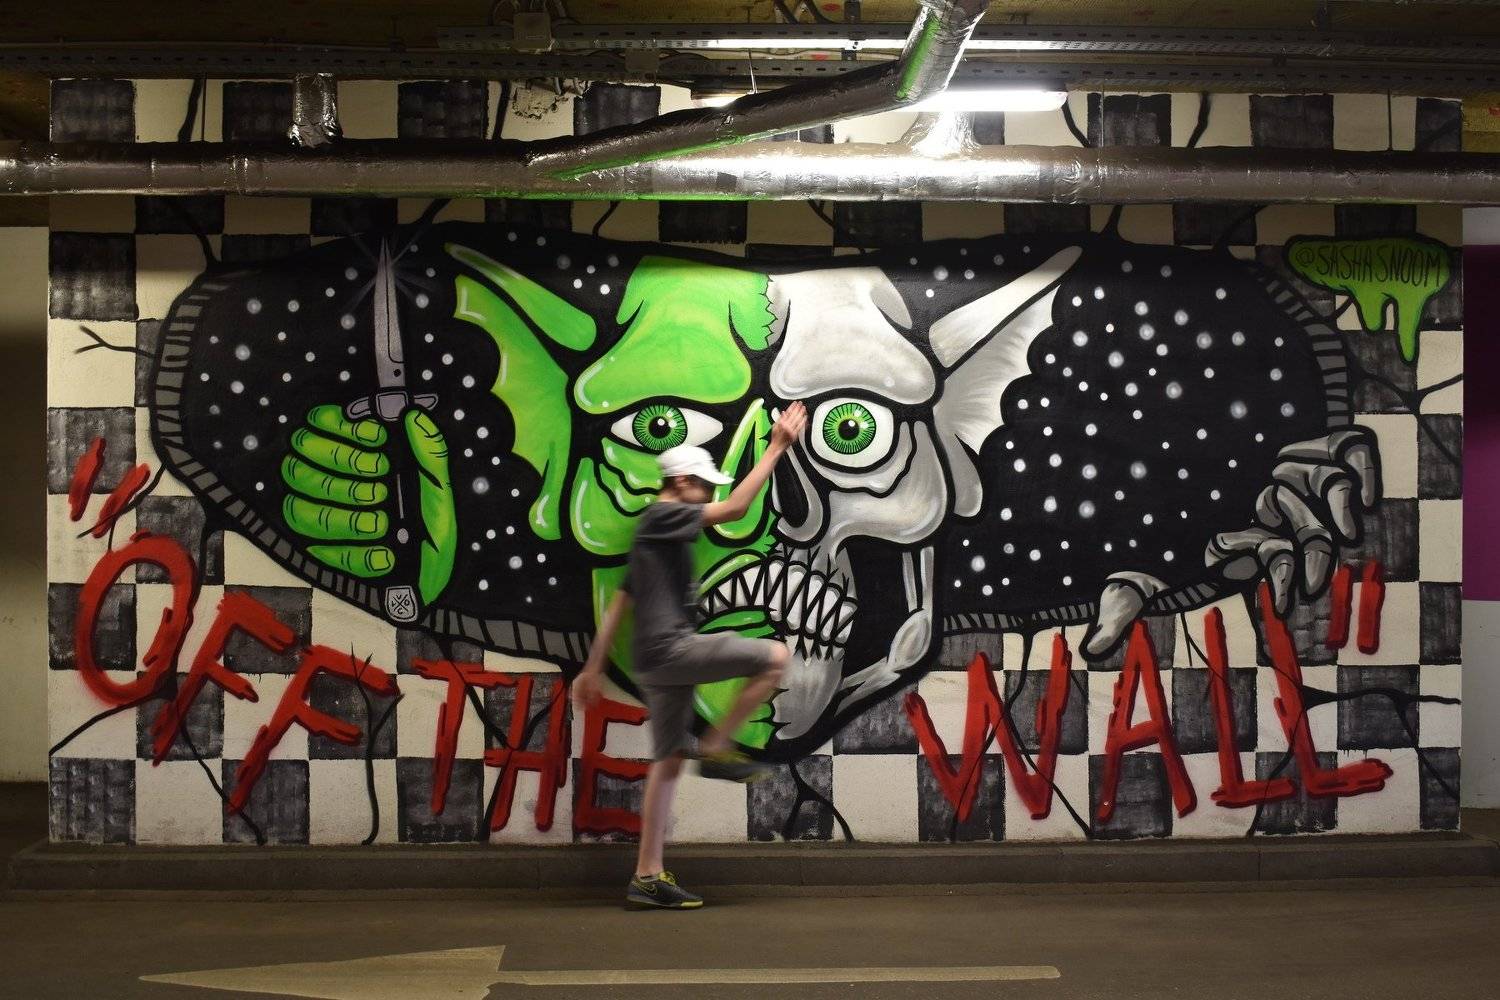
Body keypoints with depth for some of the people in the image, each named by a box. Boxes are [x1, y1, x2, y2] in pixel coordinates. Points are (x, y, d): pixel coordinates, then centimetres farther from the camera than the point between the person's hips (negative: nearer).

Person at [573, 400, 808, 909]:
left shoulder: (655, 534, 23)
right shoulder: (663, 517, -6)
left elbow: (617, 606, 23)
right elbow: (736, 507, -17)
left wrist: (593, 668, 24)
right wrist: (776, 449, -13)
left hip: (658, 662, 10)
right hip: (671, 649, -10)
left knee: (669, 760, 10)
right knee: (774, 655, -10)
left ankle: (648, 876, 9)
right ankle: (717, 747, -2)